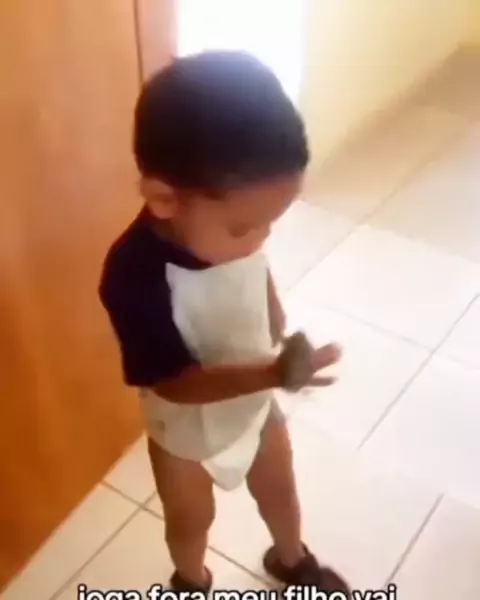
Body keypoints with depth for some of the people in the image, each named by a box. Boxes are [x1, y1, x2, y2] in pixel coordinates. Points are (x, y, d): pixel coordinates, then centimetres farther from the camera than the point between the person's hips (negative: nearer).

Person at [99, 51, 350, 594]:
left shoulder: (228, 221, -23)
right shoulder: (135, 277, -39)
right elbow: (175, 383, -32)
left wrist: (278, 330, 0)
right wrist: (272, 373, -43)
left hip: (257, 403, 5)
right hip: (187, 434, -4)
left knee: (279, 489, 29)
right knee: (191, 520, 25)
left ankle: (291, 559, 61)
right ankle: (191, 582, 59)